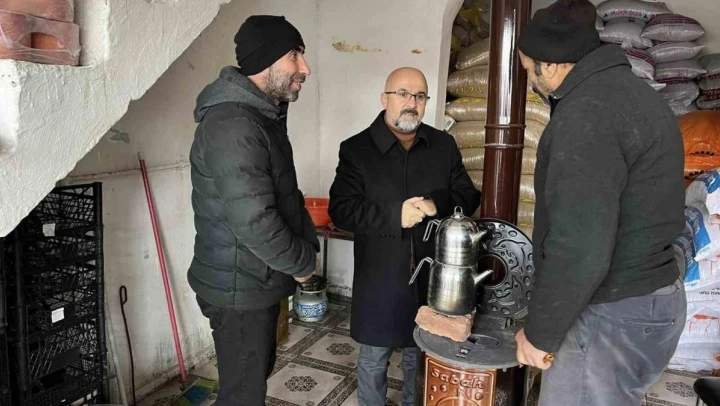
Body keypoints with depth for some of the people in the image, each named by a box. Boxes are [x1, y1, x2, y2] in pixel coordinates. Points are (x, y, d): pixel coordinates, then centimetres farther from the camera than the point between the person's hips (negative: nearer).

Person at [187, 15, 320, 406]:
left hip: (259, 280, 10)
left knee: (257, 374, 23)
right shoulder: (233, 126, -25)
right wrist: (303, 263, -13)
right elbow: (254, 222, -29)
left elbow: (286, 194, 16)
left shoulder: (265, 117, 9)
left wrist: (309, 244, 3)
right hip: (239, 288, -9)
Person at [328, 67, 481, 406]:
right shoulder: (356, 149, -5)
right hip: (379, 278, -2)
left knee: (422, 356, 19)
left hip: (431, 276, 3)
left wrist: (437, 205, -17)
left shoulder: (444, 145, 5)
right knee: (373, 359, 13)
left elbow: (468, 197, 4)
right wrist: (394, 215, -24)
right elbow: (341, 210, -13)